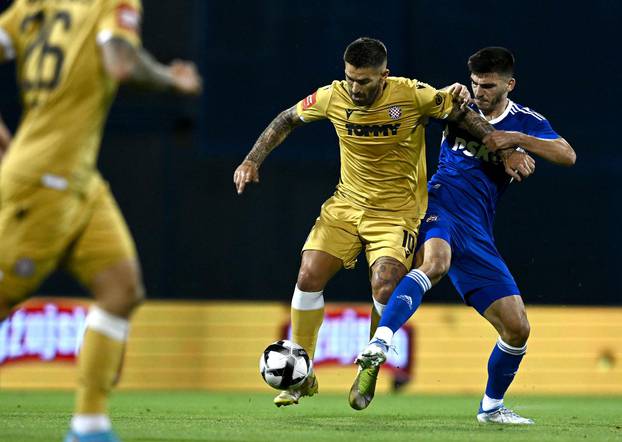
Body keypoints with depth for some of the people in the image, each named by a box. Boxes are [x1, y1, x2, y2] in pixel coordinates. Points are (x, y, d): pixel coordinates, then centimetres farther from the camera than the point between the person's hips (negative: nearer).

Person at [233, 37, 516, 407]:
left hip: (397, 212, -3)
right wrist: (252, 161, 1)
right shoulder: (334, 97, -8)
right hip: (346, 205, 3)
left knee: (385, 285, -23)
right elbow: (287, 120, 8)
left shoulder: (412, 96, -17)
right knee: (308, 277, -10)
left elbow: (466, 115, -7)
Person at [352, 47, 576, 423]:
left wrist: (516, 139, -16)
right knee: (435, 262, -40)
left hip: (478, 233, 3)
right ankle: (379, 343, -55)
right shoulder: (461, 109, 10)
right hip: (441, 205, -3)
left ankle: (492, 406, 23)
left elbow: (567, 156, -5)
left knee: (517, 328, 0)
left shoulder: (527, 122, 10)